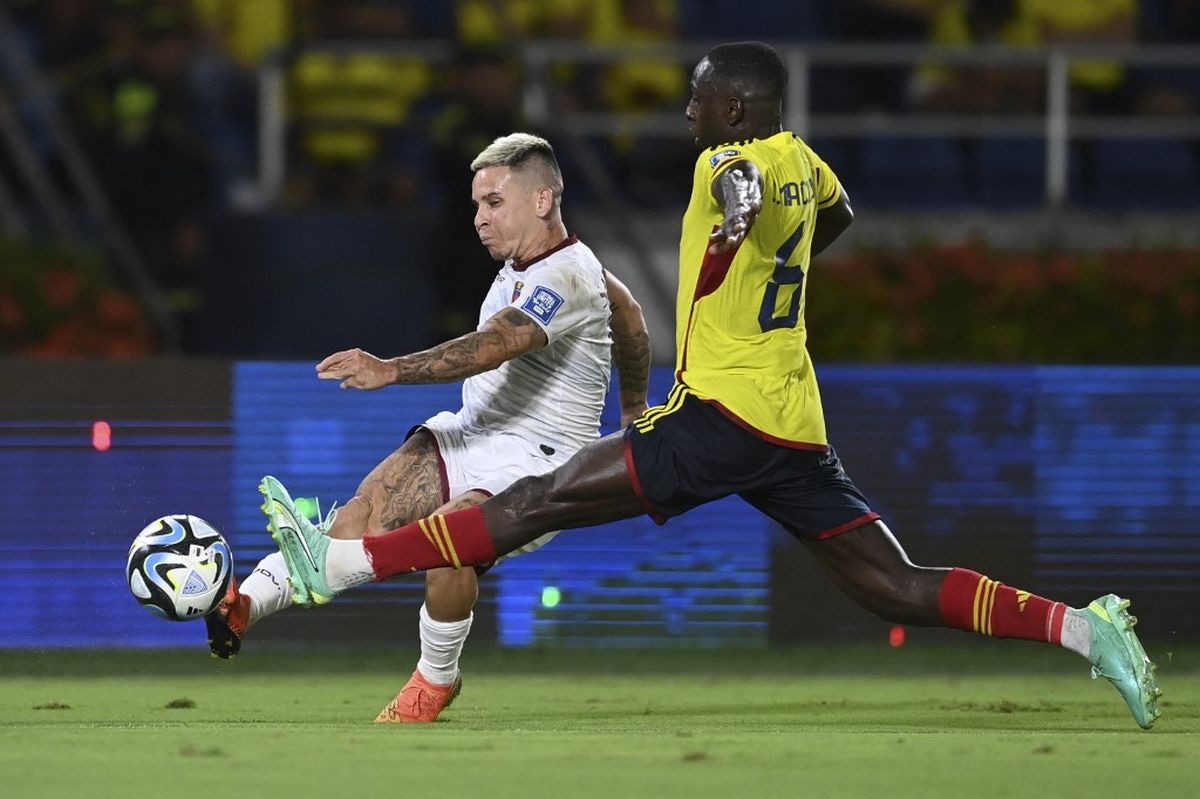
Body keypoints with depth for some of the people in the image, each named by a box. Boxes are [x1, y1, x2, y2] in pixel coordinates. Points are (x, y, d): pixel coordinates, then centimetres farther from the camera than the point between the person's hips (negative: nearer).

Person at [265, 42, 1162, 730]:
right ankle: (1084, 628, -10)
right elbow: (838, 212, 40)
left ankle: (339, 564, -12)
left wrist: (738, 203, -56)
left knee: (537, 503, -10)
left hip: (723, 415, -8)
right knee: (897, 589, 4)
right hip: (798, 430, 8)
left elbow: (746, 177, -35)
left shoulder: (729, 160, -9)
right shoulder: (801, 161, 16)